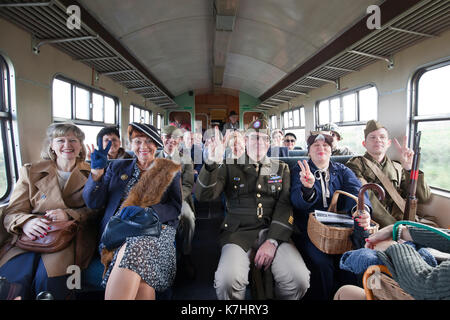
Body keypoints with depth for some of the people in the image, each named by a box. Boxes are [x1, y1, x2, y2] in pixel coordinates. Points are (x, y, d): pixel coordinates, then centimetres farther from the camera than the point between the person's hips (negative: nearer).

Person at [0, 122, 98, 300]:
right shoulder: (30, 171, 15)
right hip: (33, 236, 2)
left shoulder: (91, 173, 12)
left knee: (47, 278, -28)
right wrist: (26, 222, -16)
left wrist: (69, 214, -15)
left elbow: (97, 210, 4)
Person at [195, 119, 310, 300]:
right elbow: (203, 196, -2)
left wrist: (272, 241, -13)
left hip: (272, 231, 2)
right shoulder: (231, 167, 10)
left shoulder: (281, 169, 15)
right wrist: (212, 163, -19)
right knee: (227, 280, -29)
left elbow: (285, 205, 3)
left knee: (299, 279, -24)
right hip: (239, 232, -1)